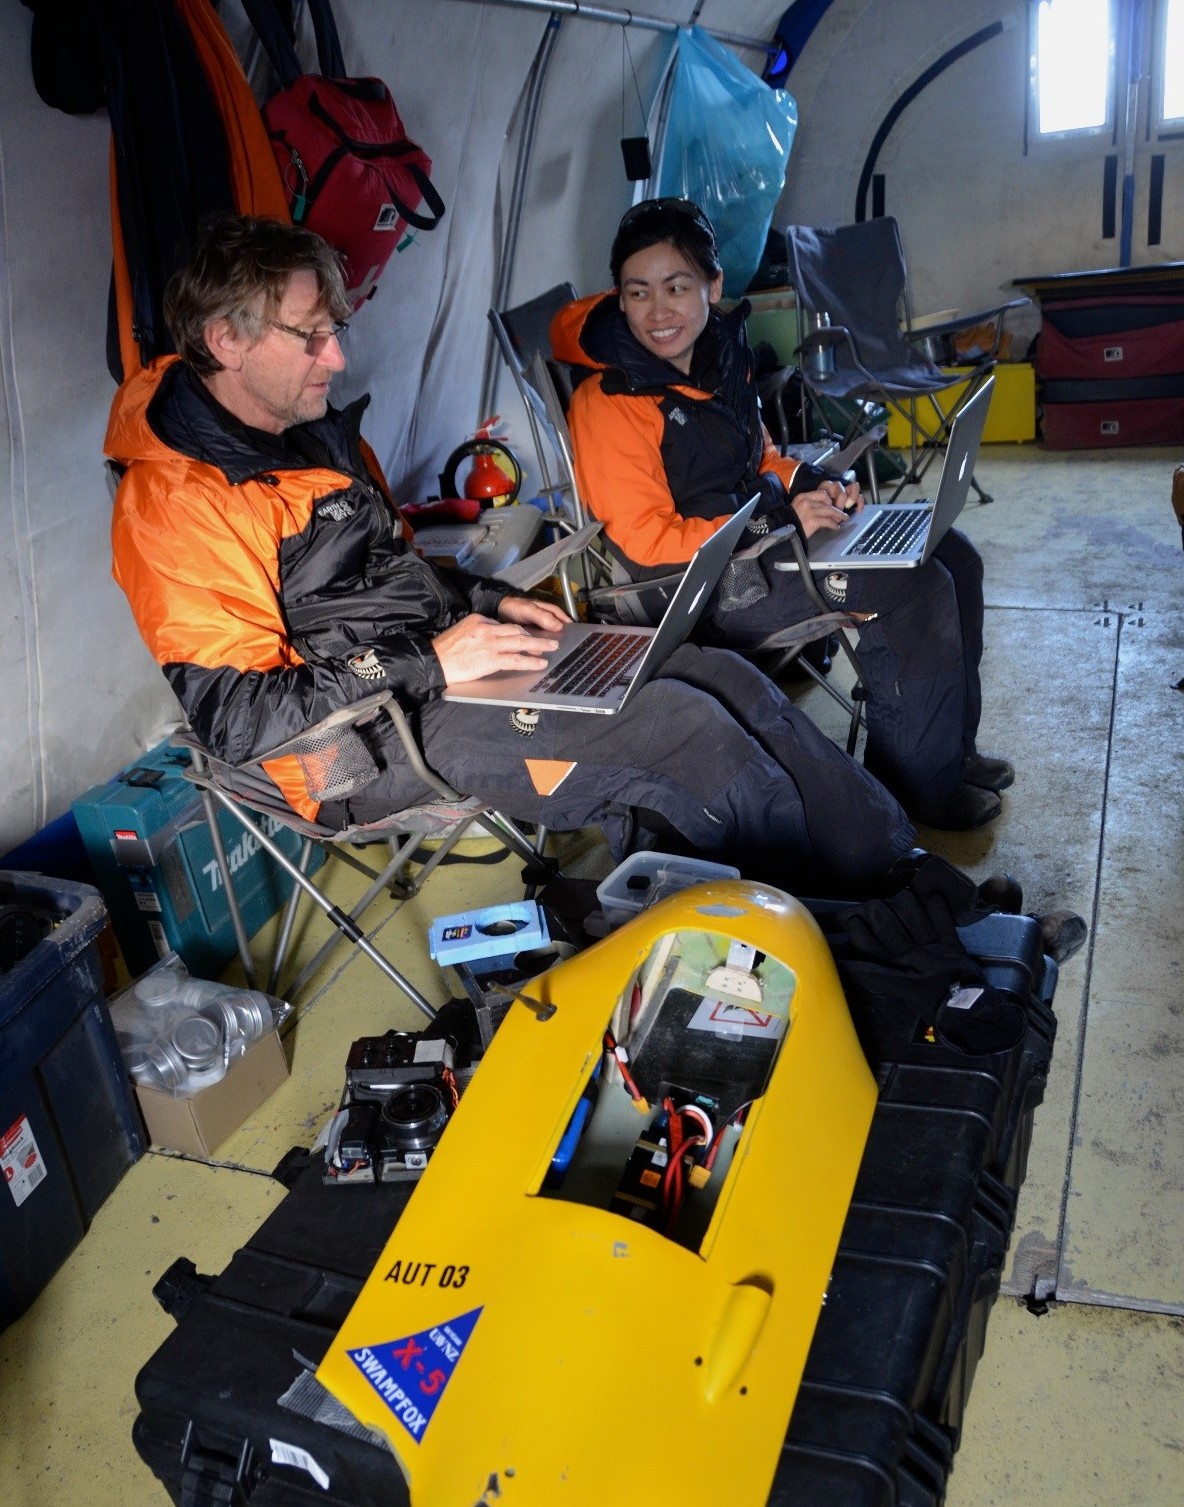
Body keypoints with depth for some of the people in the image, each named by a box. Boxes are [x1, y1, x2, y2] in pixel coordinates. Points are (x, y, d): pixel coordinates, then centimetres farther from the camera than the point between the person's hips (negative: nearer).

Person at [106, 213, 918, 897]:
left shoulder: (317, 433, 13)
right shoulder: (176, 503, -15)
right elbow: (236, 717, -21)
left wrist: (490, 604, 6)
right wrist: (427, 665, -21)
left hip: (435, 669, 9)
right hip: (374, 747, -9)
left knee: (719, 673, -4)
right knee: (679, 724, -20)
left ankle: (900, 856, 5)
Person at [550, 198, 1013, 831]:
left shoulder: (720, 352, 6)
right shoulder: (608, 403, -18)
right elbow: (648, 541, -21)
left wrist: (812, 484, 0)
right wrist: (780, 519, -22)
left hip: (757, 539, 9)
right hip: (704, 586, -9)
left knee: (952, 555, 6)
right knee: (916, 590, -19)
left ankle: (952, 748, 18)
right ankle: (917, 785, -2)